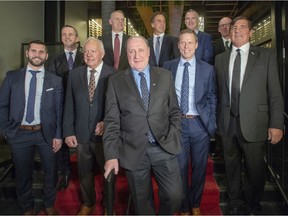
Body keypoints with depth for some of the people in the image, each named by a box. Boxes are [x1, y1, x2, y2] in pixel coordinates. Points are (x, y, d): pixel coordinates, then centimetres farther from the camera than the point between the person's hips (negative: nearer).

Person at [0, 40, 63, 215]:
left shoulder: (55, 80, 1)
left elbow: (59, 110, -1)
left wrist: (58, 135, -5)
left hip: (46, 133, 0)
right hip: (19, 134, 1)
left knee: (51, 172, 13)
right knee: (23, 174, 14)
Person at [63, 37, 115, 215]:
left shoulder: (113, 74, -6)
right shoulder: (74, 74, 4)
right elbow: (69, 105, 4)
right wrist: (68, 132, 0)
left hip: (104, 133, -3)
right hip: (81, 133, 3)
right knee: (85, 173, 17)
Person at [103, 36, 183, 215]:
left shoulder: (165, 76, 5)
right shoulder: (115, 81, 1)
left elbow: (174, 111, 10)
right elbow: (111, 121, -2)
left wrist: (174, 137, -3)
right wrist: (111, 155, -7)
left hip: (164, 147, 1)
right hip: (133, 150, -1)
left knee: (175, 195, 1)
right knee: (142, 200, 13)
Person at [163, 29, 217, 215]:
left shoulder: (207, 69, 3)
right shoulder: (168, 67, 4)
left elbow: (212, 98, 6)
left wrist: (212, 123, 1)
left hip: (199, 123, 1)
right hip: (177, 123, 0)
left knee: (199, 167, 12)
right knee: (180, 167, 7)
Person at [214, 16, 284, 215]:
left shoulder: (266, 55, 1)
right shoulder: (221, 58, 10)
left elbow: (275, 93, -3)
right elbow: (219, 91, 8)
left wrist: (276, 124, -8)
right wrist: (218, 119, 4)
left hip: (254, 123, -2)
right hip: (228, 123, 3)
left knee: (255, 169, 9)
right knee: (232, 168, 15)